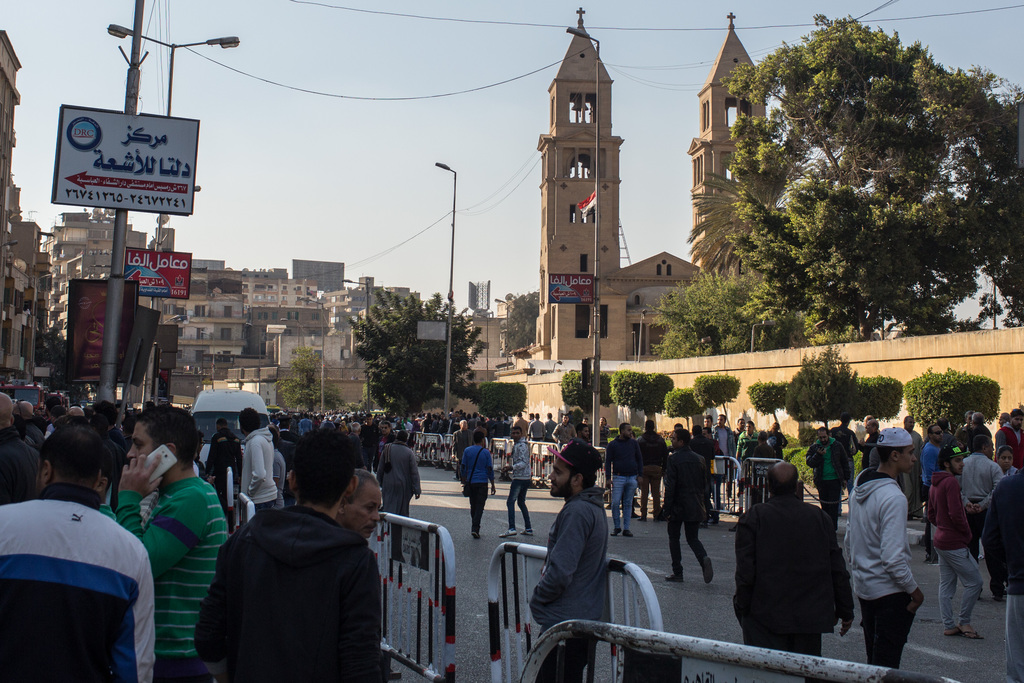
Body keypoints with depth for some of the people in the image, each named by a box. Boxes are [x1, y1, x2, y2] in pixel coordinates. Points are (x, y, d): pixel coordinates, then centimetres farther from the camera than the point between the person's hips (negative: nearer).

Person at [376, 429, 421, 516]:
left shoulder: (387, 449, -1)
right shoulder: (409, 452, -9)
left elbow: (380, 469, 5)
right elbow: (414, 472, -9)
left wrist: (379, 483, 15)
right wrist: (417, 489, -5)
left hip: (388, 485, 2)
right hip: (404, 486, -1)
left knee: (388, 507, 4)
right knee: (403, 510, 10)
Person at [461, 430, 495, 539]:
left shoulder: (467, 451, 3)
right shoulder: (486, 452, -3)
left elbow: (463, 468, 6)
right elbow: (490, 470, -2)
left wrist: (464, 481, 17)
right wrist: (493, 485, 5)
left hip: (470, 482, 3)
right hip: (482, 482, -3)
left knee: (473, 505, 14)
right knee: (480, 506, -3)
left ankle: (474, 527, 22)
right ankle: (475, 528, -16)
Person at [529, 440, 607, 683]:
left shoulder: (577, 512, -22)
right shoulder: (593, 506, 11)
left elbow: (560, 572, -25)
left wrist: (537, 600, -8)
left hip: (565, 622, -10)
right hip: (584, 619, 10)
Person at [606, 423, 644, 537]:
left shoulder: (634, 443, 10)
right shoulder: (613, 444, 2)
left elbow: (639, 459, 15)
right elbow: (608, 461, 3)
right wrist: (608, 478, -5)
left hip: (632, 477, 2)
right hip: (618, 477, -2)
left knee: (628, 503, 6)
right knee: (615, 503, -7)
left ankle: (626, 528, 12)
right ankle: (616, 527, 7)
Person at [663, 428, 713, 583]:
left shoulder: (673, 459, -10)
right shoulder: (699, 459, 7)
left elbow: (670, 486, -13)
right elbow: (704, 485, 11)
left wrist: (667, 510, -9)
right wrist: (704, 508, 17)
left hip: (678, 507, -4)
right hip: (695, 508, 5)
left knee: (674, 538, 11)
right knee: (693, 538, 12)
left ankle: (677, 572, 10)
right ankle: (704, 559, -16)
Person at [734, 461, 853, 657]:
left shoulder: (753, 518, -8)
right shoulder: (820, 517, 2)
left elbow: (745, 571, -9)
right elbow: (837, 570, 6)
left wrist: (742, 608, 3)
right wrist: (845, 611, 15)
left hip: (765, 619, -3)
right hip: (810, 617, 3)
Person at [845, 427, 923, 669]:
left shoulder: (859, 488, 5)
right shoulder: (893, 497, -22)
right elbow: (893, 557, -25)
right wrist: (914, 590, -12)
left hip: (863, 588, 8)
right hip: (890, 592, -8)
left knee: (873, 662, 19)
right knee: (886, 666, 0)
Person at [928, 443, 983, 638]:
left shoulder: (935, 484, 14)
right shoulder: (951, 482, -16)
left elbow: (931, 515, 20)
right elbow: (956, 514, -22)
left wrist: (943, 527, 13)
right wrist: (967, 533, -7)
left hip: (940, 540, 10)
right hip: (955, 543, -10)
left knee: (946, 586, 11)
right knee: (974, 582, 0)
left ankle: (949, 625, 14)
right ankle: (964, 622, 7)